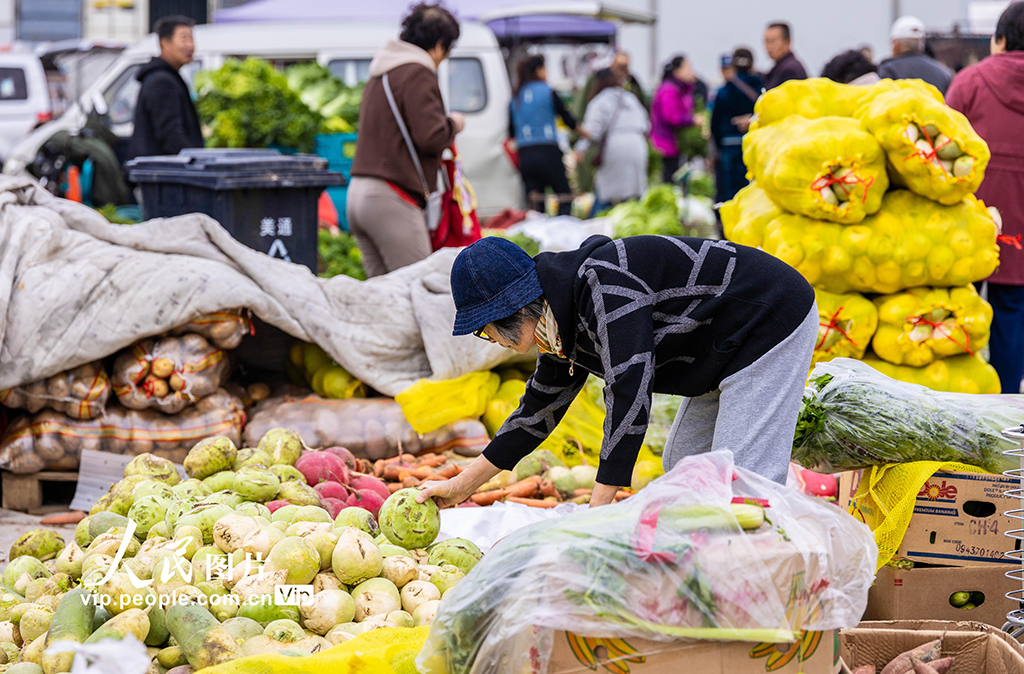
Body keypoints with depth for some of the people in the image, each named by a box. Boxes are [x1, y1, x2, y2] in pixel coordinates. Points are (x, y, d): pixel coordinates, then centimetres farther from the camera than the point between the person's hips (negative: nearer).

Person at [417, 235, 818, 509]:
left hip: (773, 322, -10)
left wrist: (599, 506, -33)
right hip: (725, 353, 10)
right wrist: (460, 486, 14)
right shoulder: (562, 321, 3)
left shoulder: (603, 283, -29)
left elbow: (630, 390, -34)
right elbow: (539, 410, 14)